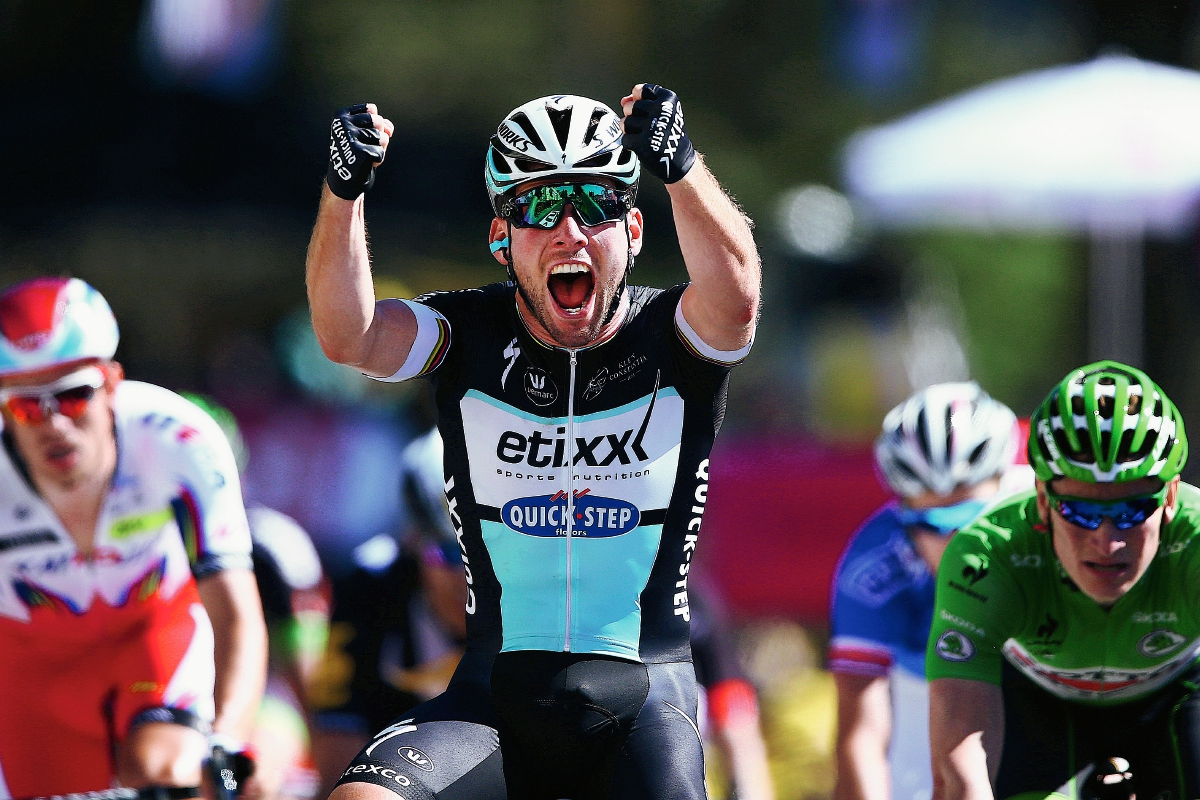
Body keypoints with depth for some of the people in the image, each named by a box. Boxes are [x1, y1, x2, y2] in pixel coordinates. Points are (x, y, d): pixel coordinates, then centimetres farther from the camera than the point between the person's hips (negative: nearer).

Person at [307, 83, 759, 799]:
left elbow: (734, 296, -27)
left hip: (640, 707, -1)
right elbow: (346, 334, -19)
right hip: (492, 703, 1)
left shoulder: (673, 337, -3)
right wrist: (345, 189, -36)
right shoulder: (469, 339, 1)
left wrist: (682, 168, -45)